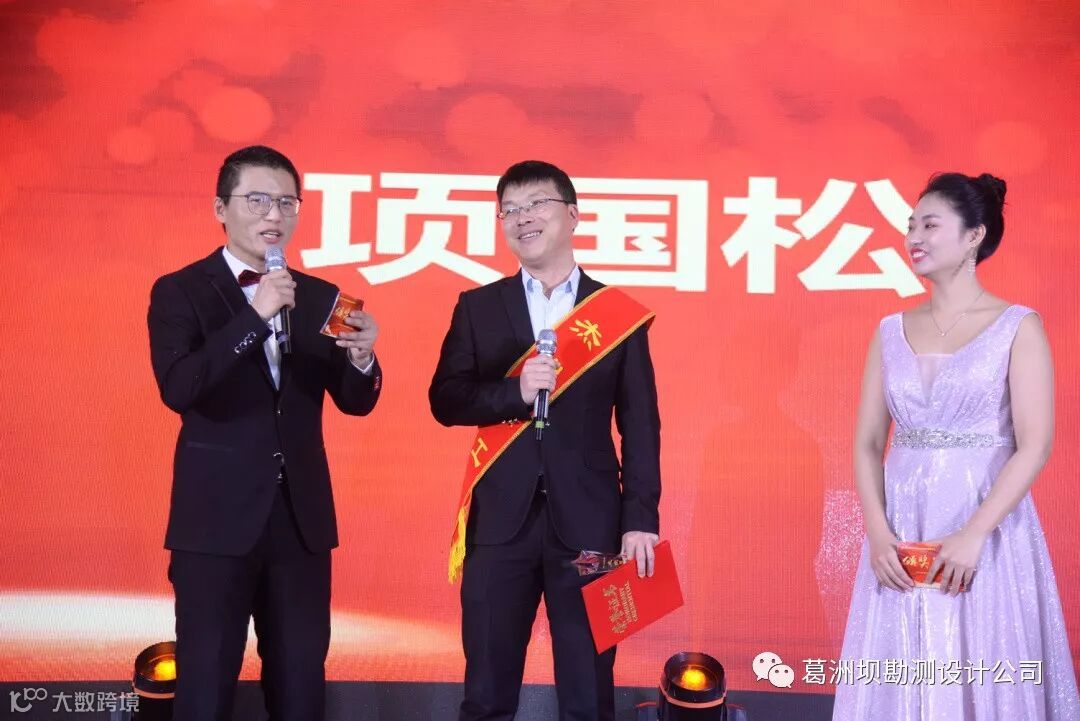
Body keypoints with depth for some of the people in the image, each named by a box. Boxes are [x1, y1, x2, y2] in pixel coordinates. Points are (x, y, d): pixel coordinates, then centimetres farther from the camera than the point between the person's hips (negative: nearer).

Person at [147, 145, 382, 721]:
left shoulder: (320, 298, 8)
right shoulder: (180, 291, -4)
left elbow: (355, 402, 5)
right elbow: (177, 389, -19)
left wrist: (361, 358, -17)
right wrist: (254, 316, -27)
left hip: (302, 517, 4)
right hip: (216, 518, -3)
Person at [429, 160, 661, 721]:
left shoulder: (619, 313, 4)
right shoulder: (478, 307, 8)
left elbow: (640, 424, 2)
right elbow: (445, 401, 1)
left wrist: (640, 520, -5)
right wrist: (515, 390, -16)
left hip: (588, 522, -1)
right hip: (499, 521, 1)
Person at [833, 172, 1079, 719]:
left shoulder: (1018, 327, -4)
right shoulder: (892, 331, 8)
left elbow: (1034, 446, -10)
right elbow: (867, 443, 6)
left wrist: (973, 535, -17)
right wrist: (878, 533, -7)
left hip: (987, 532, -3)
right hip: (903, 532, 4)